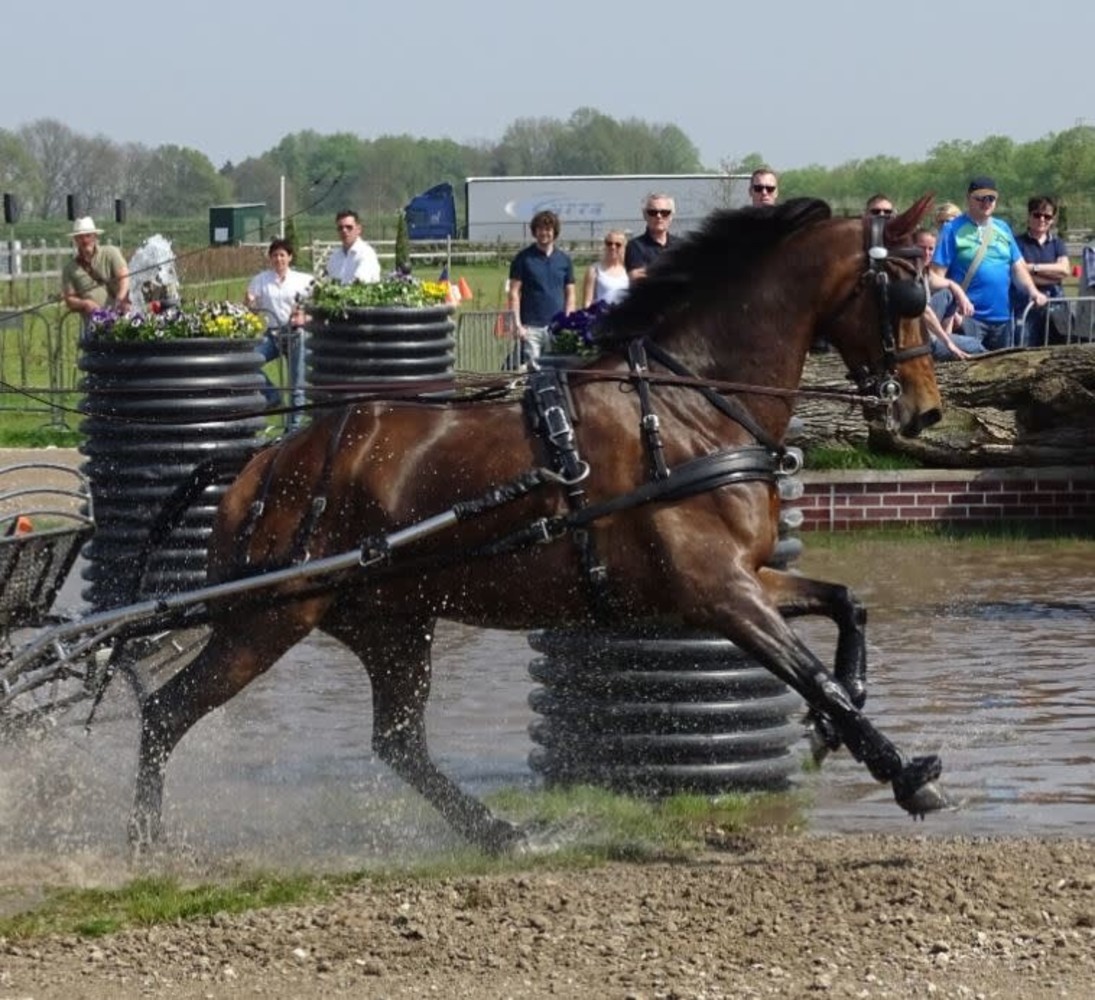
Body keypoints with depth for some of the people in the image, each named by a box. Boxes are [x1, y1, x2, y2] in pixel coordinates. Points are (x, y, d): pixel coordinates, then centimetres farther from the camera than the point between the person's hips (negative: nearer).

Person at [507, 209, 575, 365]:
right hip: (531, 327, -3)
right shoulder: (524, 258, 2)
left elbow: (570, 295, 14)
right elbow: (514, 293, -1)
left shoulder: (564, 259, 12)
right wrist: (517, 325, -10)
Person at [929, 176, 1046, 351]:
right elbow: (936, 276, -8)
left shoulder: (1002, 229, 16)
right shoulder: (954, 230, -2)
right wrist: (957, 293, -24)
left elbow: (1018, 266, 15)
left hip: (1001, 317, 6)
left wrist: (1032, 291, -3)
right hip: (969, 316, -6)